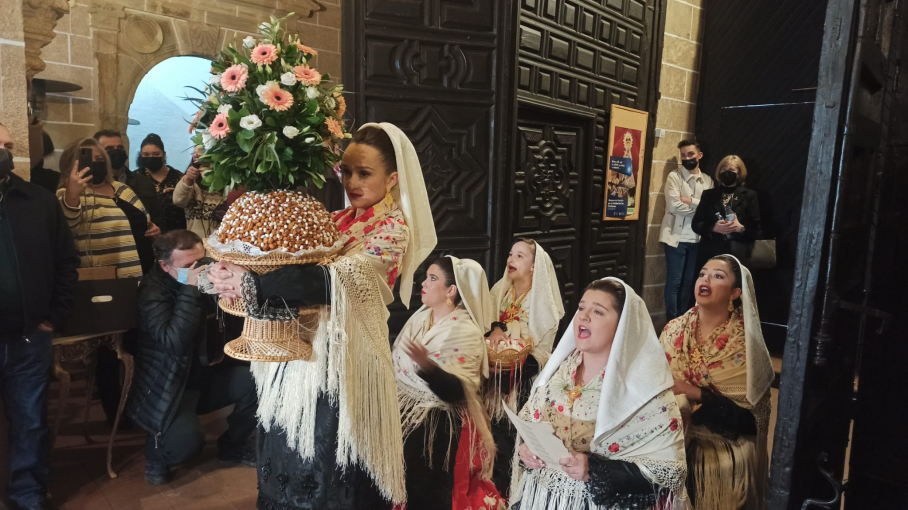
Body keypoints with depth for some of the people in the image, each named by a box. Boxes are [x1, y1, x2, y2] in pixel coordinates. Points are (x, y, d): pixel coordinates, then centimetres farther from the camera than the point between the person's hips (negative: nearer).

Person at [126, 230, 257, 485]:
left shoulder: (204, 277, -3)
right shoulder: (153, 290, -18)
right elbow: (174, 341, -32)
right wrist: (190, 290, -34)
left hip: (206, 374, 6)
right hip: (168, 386, -5)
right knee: (187, 441, -30)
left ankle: (232, 445, 9)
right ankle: (156, 454, 10)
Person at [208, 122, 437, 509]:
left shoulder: (393, 229, -10)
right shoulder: (335, 221, 12)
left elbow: (336, 280, -24)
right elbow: (292, 260, 5)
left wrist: (251, 284, -28)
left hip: (344, 356, -6)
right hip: (303, 346, 6)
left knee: (329, 461, 5)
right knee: (290, 454, 16)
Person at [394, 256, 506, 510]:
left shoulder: (466, 332, -18)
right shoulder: (420, 318, 3)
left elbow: (457, 391, -27)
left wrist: (427, 366, -40)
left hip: (439, 426, -6)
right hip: (406, 418, 7)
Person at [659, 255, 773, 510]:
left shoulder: (745, 343, -8)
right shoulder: (674, 330, 2)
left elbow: (749, 414, -10)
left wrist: (694, 393, -19)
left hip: (725, 444, -2)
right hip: (673, 432, 3)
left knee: (716, 468, -27)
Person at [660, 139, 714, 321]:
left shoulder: (707, 180, 11)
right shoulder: (674, 176, -3)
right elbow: (674, 206, -15)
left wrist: (690, 201, -13)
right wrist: (699, 207, -7)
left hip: (697, 238, 4)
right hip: (677, 237, -4)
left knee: (689, 281, 11)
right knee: (674, 281, -1)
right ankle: (672, 321, 7)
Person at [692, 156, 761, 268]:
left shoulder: (749, 195, 9)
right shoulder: (708, 195, 13)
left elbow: (756, 229, 6)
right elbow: (696, 223, 7)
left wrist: (741, 228, -14)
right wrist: (713, 228, -11)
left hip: (738, 255, -1)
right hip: (710, 254, 1)